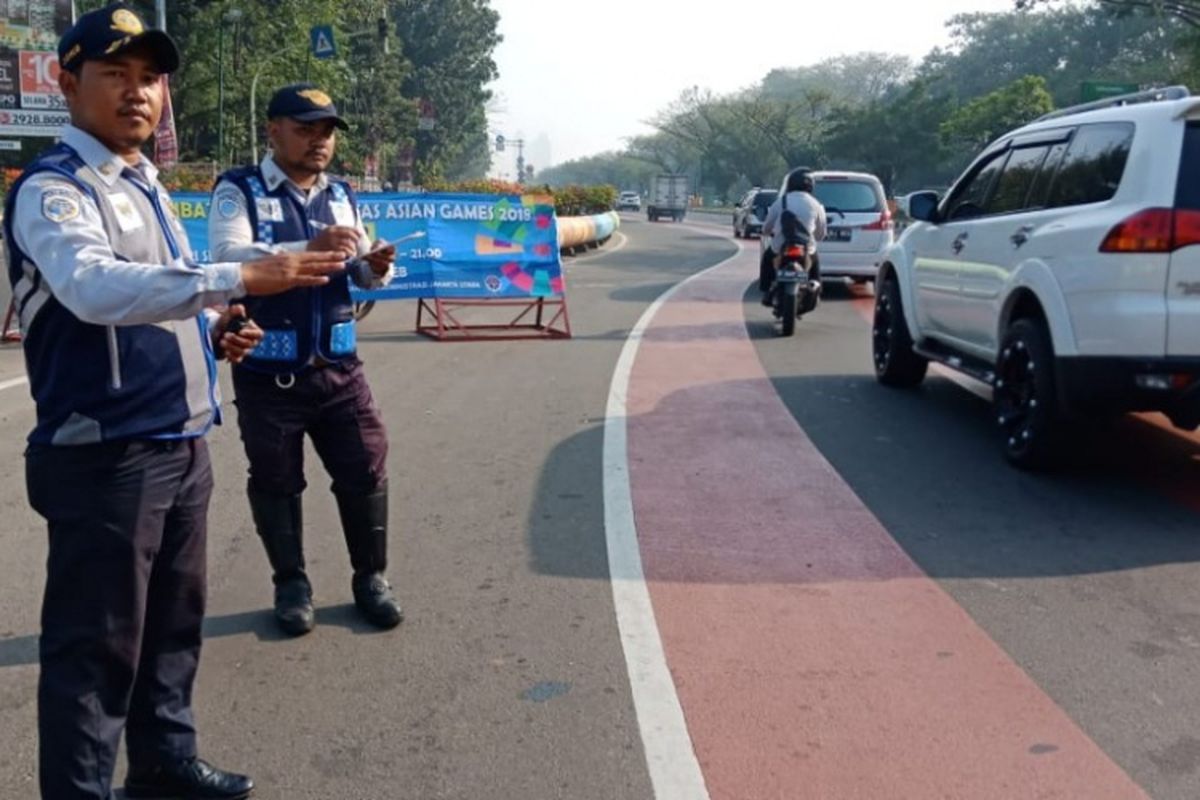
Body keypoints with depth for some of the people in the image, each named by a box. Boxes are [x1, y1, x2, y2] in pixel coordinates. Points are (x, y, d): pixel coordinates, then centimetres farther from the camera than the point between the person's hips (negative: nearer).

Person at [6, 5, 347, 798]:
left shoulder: (149, 188, 16)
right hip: (105, 457, -9)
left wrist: (214, 333, 2)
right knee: (96, 644, 2)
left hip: (182, 447, 9)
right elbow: (95, 289, -32)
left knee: (175, 622, 20)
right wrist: (243, 278, -40)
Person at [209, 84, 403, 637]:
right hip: (267, 372, -4)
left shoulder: (340, 195, 11)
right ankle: (291, 585, 26)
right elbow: (227, 257, -22)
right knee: (276, 482, 9)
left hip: (337, 366, 4)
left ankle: (370, 578, 23)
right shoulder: (239, 190, -5)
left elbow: (361, 272, 11)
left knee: (365, 470, 6)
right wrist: (308, 250, -35)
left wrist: (375, 267, -14)